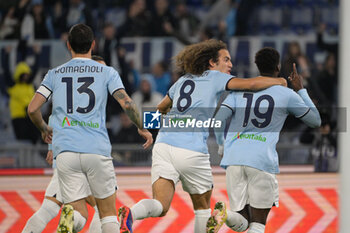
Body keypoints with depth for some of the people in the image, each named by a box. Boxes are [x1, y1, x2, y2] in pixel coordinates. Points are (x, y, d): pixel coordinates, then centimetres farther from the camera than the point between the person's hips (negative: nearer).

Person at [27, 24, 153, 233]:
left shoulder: (55, 74, 12)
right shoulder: (107, 72, 7)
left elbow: (32, 109, 7)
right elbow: (127, 104, -4)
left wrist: (44, 129, 27)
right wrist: (142, 129, 13)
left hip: (65, 151, 1)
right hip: (97, 150, -1)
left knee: (80, 215, 2)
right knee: (108, 213, 12)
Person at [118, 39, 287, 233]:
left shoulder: (183, 80, 24)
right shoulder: (215, 77, 6)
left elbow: (161, 108, 38)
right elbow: (251, 84, -6)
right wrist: (278, 81, 12)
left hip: (164, 144, 5)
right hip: (192, 152, -5)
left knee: (160, 207, -8)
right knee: (202, 207, 17)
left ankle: (130, 213, -36)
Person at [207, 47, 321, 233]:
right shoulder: (287, 95, 9)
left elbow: (218, 119, 5)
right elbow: (315, 121, 22)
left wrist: (221, 145, 23)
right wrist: (301, 90, 32)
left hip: (234, 158, 3)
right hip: (263, 161, -3)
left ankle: (224, 214, -23)